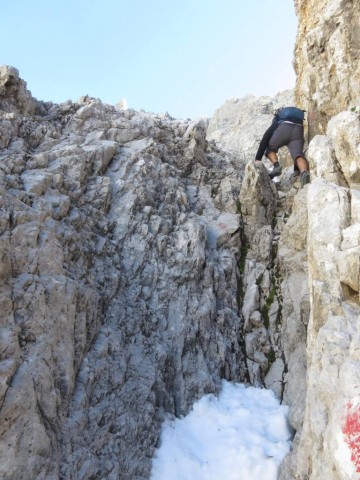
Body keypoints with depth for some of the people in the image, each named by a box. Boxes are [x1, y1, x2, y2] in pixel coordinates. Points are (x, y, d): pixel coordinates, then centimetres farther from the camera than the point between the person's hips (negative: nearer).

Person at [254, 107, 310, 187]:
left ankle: (276, 165, -8)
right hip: (298, 131, 2)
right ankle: (304, 172, -49)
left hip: (283, 129, -2)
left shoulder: (276, 123, 39)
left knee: (270, 149, 22)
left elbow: (265, 139, 24)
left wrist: (258, 159, 20)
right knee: (298, 155, -17)